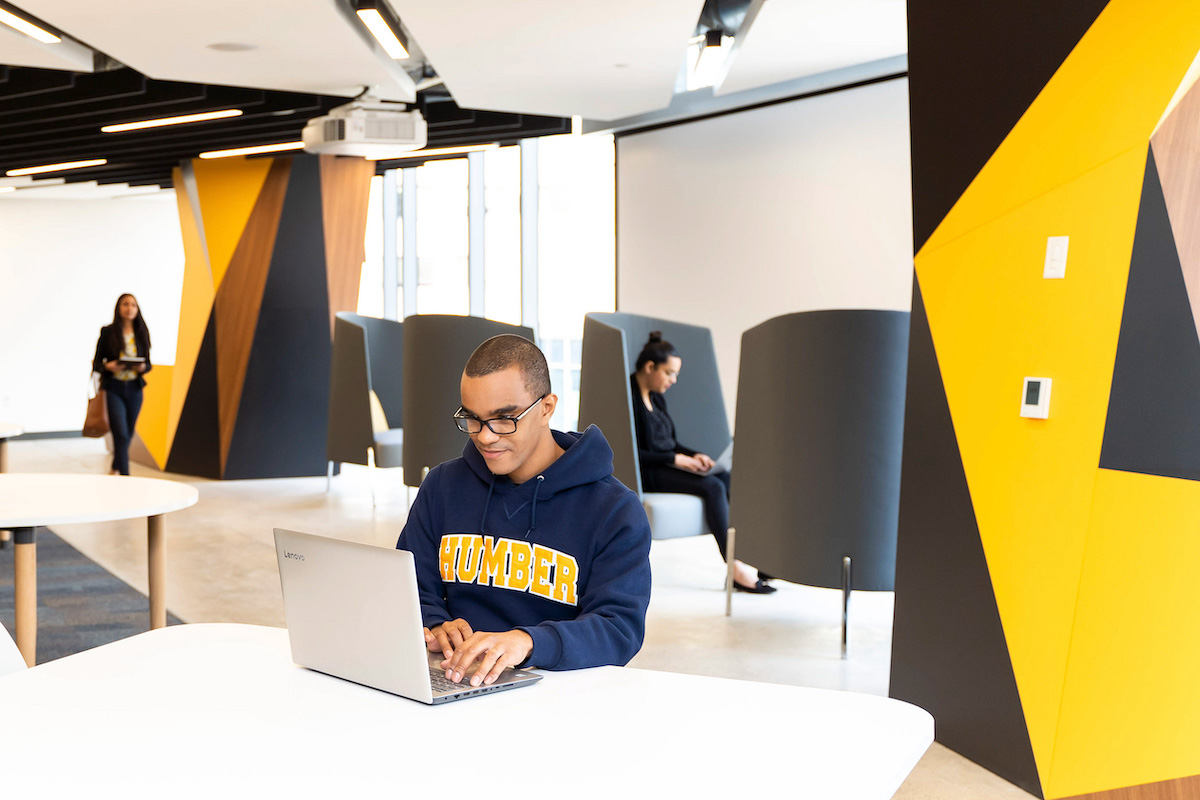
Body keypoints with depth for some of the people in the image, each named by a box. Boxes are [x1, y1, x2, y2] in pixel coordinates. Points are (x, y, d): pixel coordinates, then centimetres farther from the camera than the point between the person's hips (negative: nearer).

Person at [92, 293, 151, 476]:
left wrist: (142, 367, -12)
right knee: (121, 435, -13)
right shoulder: (108, 332, -2)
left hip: (134, 389, 4)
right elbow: (96, 363, 1)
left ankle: (116, 468, 36)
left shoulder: (141, 333, 7)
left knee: (128, 434, 13)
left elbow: (148, 364, 11)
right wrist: (108, 366, -20)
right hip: (114, 389, -4)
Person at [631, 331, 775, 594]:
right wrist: (675, 459, -17)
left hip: (667, 466, 9)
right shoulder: (628, 398, -13)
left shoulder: (656, 398, 17)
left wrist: (694, 455, 4)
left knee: (728, 480, -13)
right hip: (646, 474, -9)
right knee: (713, 487, -26)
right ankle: (735, 568, -26)